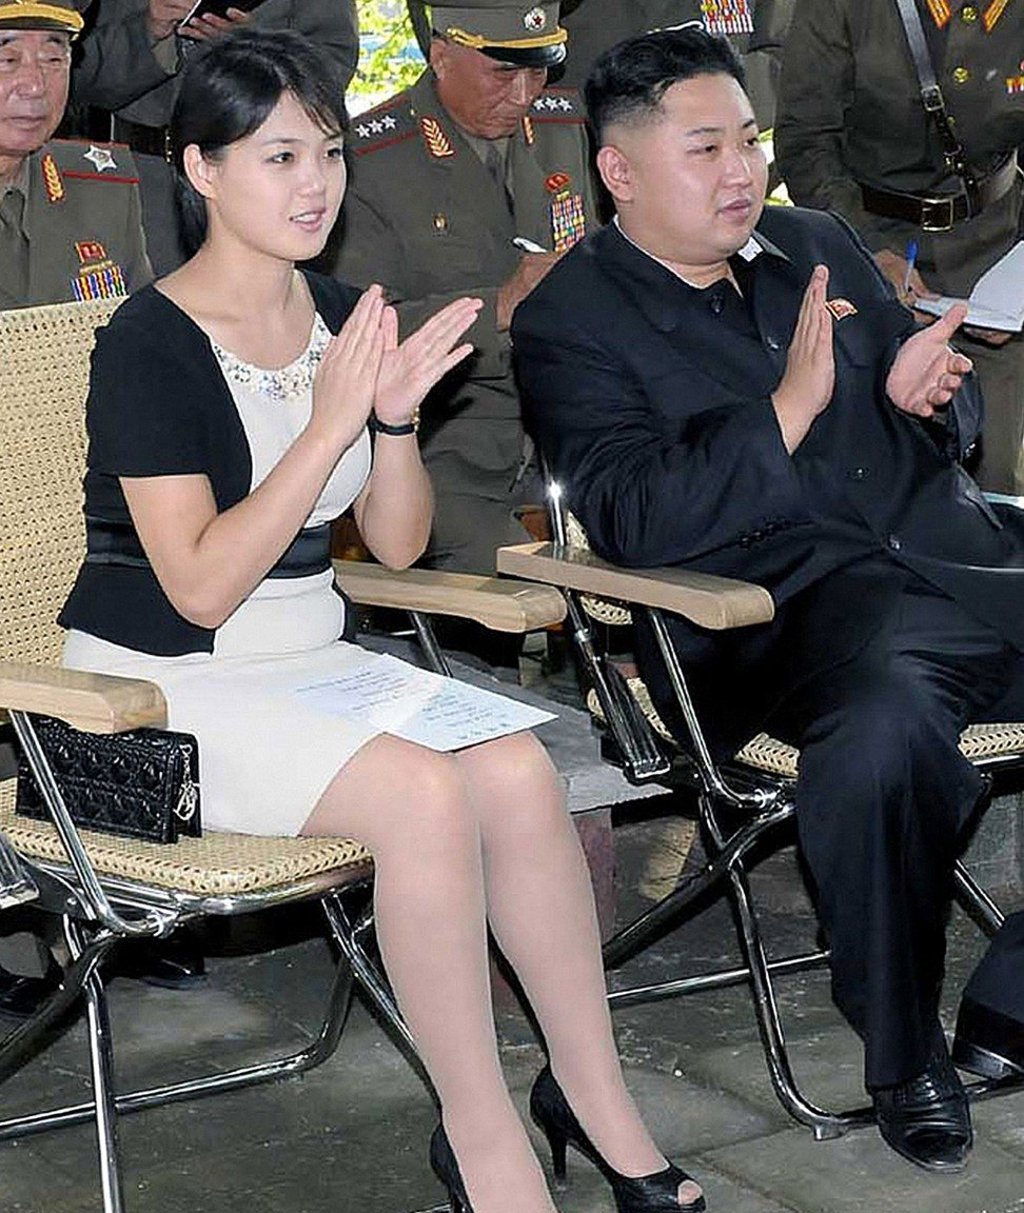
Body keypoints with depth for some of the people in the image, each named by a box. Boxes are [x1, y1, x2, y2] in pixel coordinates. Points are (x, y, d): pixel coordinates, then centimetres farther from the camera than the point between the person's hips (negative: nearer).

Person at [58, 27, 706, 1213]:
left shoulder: (344, 315, 6)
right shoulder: (148, 345, -14)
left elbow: (398, 543, 7)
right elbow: (202, 586, -20)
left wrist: (397, 412, -12)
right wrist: (331, 422, -25)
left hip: (309, 657, 6)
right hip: (161, 686, -6)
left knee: (518, 770, -20)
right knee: (424, 792, -29)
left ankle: (595, 1098, -5)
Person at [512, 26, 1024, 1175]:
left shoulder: (818, 245, 21)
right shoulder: (568, 326, 2)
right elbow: (638, 523, -12)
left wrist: (925, 393, 3)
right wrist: (792, 403, -17)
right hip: (795, 605, -7)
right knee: (888, 725, -38)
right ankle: (902, 1056, -15)